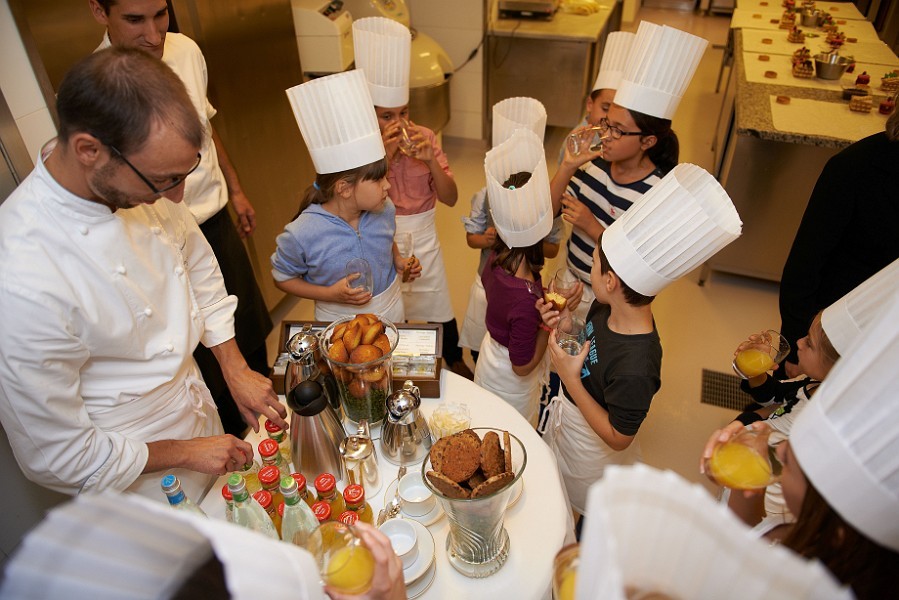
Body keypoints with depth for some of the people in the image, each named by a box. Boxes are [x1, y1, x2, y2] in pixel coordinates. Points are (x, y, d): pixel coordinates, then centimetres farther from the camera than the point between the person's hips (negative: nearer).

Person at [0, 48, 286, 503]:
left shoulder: (139, 174, -16)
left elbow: (197, 267, 2)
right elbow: (55, 456, -23)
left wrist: (236, 370, -4)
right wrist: (184, 452, -15)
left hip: (199, 412, 6)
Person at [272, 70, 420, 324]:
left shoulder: (384, 209, -15)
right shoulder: (302, 234, -28)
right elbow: (282, 277, -11)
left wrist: (399, 262, -10)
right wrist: (331, 294, -22)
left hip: (392, 309, 4)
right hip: (339, 322, -4)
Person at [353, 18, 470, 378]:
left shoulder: (425, 138, -9)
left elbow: (450, 198, -9)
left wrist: (430, 160, -25)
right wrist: (385, 158, -29)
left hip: (423, 238, 2)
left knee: (439, 308, 18)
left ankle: (455, 361, 45)